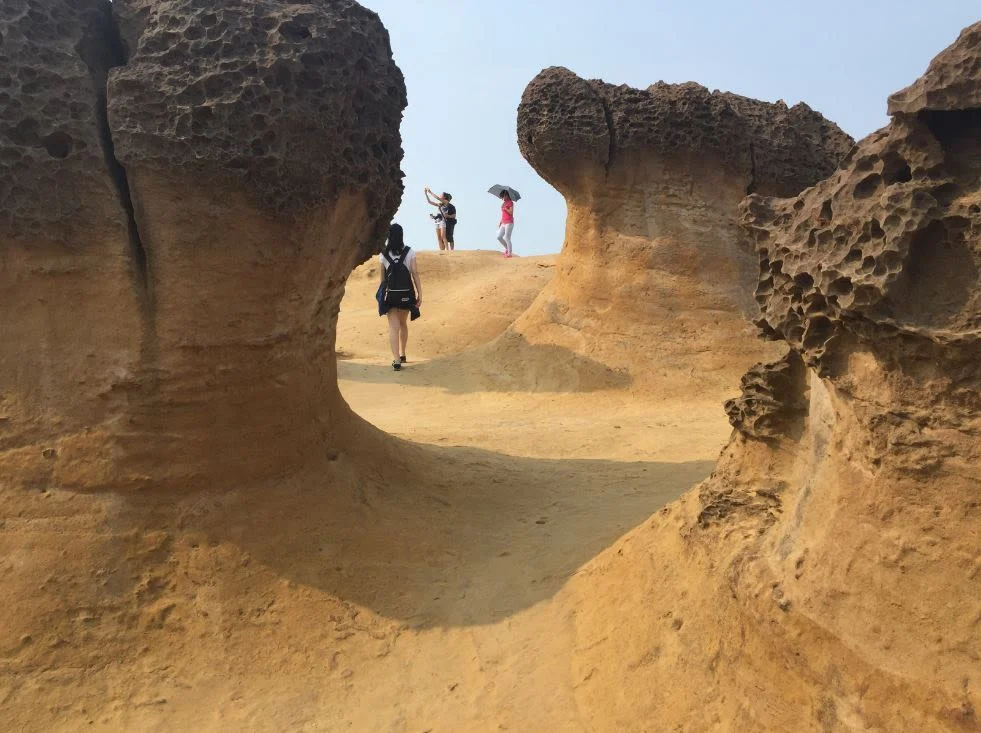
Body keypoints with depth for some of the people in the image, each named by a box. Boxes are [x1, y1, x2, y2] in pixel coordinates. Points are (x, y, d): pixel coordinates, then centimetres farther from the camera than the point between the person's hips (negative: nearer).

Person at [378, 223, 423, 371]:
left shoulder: (383, 254, -4)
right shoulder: (409, 252, -5)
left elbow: (383, 277, 3)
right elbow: (415, 274, -7)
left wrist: (382, 292, 17)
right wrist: (420, 294, -4)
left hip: (390, 294, -1)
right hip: (406, 294, 1)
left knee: (393, 327, -1)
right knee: (403, 324, 21)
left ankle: (396, 360, -13)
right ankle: (402, 354, 34)